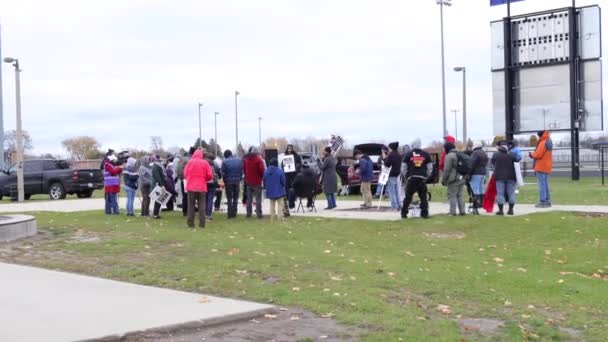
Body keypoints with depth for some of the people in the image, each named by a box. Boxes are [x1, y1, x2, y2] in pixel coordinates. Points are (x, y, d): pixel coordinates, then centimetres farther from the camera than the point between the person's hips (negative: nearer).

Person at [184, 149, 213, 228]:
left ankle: (190, 223, 5)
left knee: (191, 205, 7)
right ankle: (202, 224, 1)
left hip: (191, 187, 0)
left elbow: (185, 174, 1)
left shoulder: (190, 162, -1)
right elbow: (210, 175, -2)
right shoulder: (205, 163, -1)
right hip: (202, 187, 0)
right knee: (202, 205, 5)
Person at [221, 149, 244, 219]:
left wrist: (224, 181, 7)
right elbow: (241, 172, 5)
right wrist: (239, 179, 11)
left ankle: (230, 214, 2)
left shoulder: (225, 162, -8)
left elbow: (223, 173, -6)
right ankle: (234, 213, 9)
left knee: (229, 199, 4)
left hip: (228, 182, -3)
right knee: (235, 198, 11)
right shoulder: (239, 161, 3)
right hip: (237, 181, 3)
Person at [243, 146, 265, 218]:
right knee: (258, 199, -2)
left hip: (248, 182, 5)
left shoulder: (245, 159, 6)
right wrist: (262, 177, 2)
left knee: (249, 199, 13)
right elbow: (262, 170, -15)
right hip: (257, 182, -5)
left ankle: (249, 213, 13)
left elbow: (243, 170, 12)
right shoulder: (258, 159, -11)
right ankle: (259, 213, -5)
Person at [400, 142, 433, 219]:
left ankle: (404, 213, 7)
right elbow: (430, 168, 9)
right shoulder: (425, 154, 9)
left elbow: (403, 168, 4)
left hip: (411, 178, -1)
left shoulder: (408, 154, 4)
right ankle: (424, 213, 5)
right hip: (422, 178, 1)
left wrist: (406, 177, 16)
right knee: (423, 197, 7)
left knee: (408, 197, 6)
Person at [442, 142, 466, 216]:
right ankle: (462, 211, 11)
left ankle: (452, 212, -7)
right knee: (460, 195, 12)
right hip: (461, 179, 8)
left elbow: (447, 170, -13)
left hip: (453, 179, -8)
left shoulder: (449, 156, -10)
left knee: (452, 196, -4)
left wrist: (443, 179, -6)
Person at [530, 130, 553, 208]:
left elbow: (538, 154, -19)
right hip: (547, 167, 9)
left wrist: (532, 154, 0)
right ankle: (547, 201, 15)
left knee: (542, 185, -8)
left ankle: (542, 201, -9)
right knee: (546, 185, 13)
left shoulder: (543, 143, -16)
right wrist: (534, 154, 6)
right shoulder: (549, 142, 15)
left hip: (541, 167, -9)